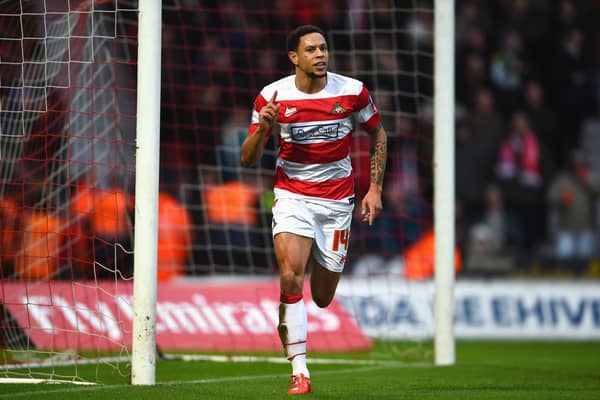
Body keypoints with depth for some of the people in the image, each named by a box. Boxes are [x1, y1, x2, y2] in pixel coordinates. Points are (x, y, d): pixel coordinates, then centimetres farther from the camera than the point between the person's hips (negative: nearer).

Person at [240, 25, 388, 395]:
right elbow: (248, 159, -2)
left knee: (323, 298, 6)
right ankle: (299, 371, -17)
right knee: (291, 278, -23)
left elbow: (378, 134, 10)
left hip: (337, 200, 1)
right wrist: (262, 128, -22)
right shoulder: (273, 97, -8)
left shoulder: (352, 91, -6)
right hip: (292, 195, -1)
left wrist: (375, 189, 4)